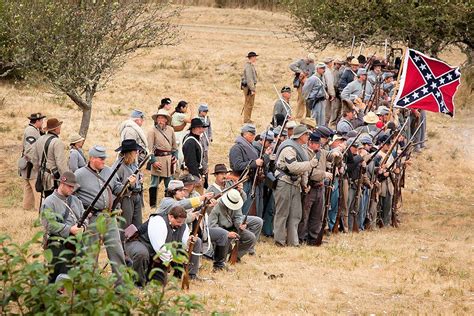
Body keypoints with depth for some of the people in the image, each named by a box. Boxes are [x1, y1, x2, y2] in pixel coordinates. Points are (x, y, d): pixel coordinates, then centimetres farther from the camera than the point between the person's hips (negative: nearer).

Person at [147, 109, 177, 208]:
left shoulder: (170, 130, 9)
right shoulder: (152, 131, -5)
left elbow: (174, 145, 19)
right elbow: (149, 148, -8)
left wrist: (175, 156, 8)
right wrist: (153, 161, -15)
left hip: (169, 159, 5)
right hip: (157, 158, -5)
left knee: (169, 184, 10)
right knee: (154, 184, -2)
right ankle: (153, 205, 3)